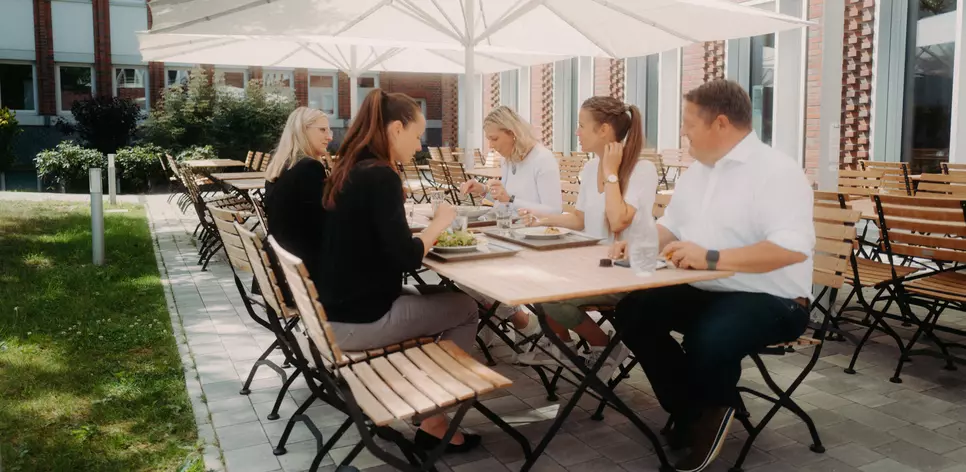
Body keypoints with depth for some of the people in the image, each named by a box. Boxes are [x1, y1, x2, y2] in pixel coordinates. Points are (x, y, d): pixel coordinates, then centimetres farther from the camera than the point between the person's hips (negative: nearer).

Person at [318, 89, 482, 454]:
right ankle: (433, 421, 15)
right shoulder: (380, 176, -20)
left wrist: (427, 230, 4)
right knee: (466, 308, 9)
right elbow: (406, 259, -22)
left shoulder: (347, 170, 7)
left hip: (339, 311, 9)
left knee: (435, 300, 23)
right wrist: (439, 222, -6)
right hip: (361, 320, -8)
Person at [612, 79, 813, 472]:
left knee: (707, 340, -35)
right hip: (705, 292, 9)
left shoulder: (776, 170, -16)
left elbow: (793, 247, -28)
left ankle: (715, 412, 1)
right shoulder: (696, 172, 12)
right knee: (632, 313, -5)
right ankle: (692, 413, 11)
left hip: (771, 300, -9)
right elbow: (670, 226, 21)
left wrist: (711, 258, -30)